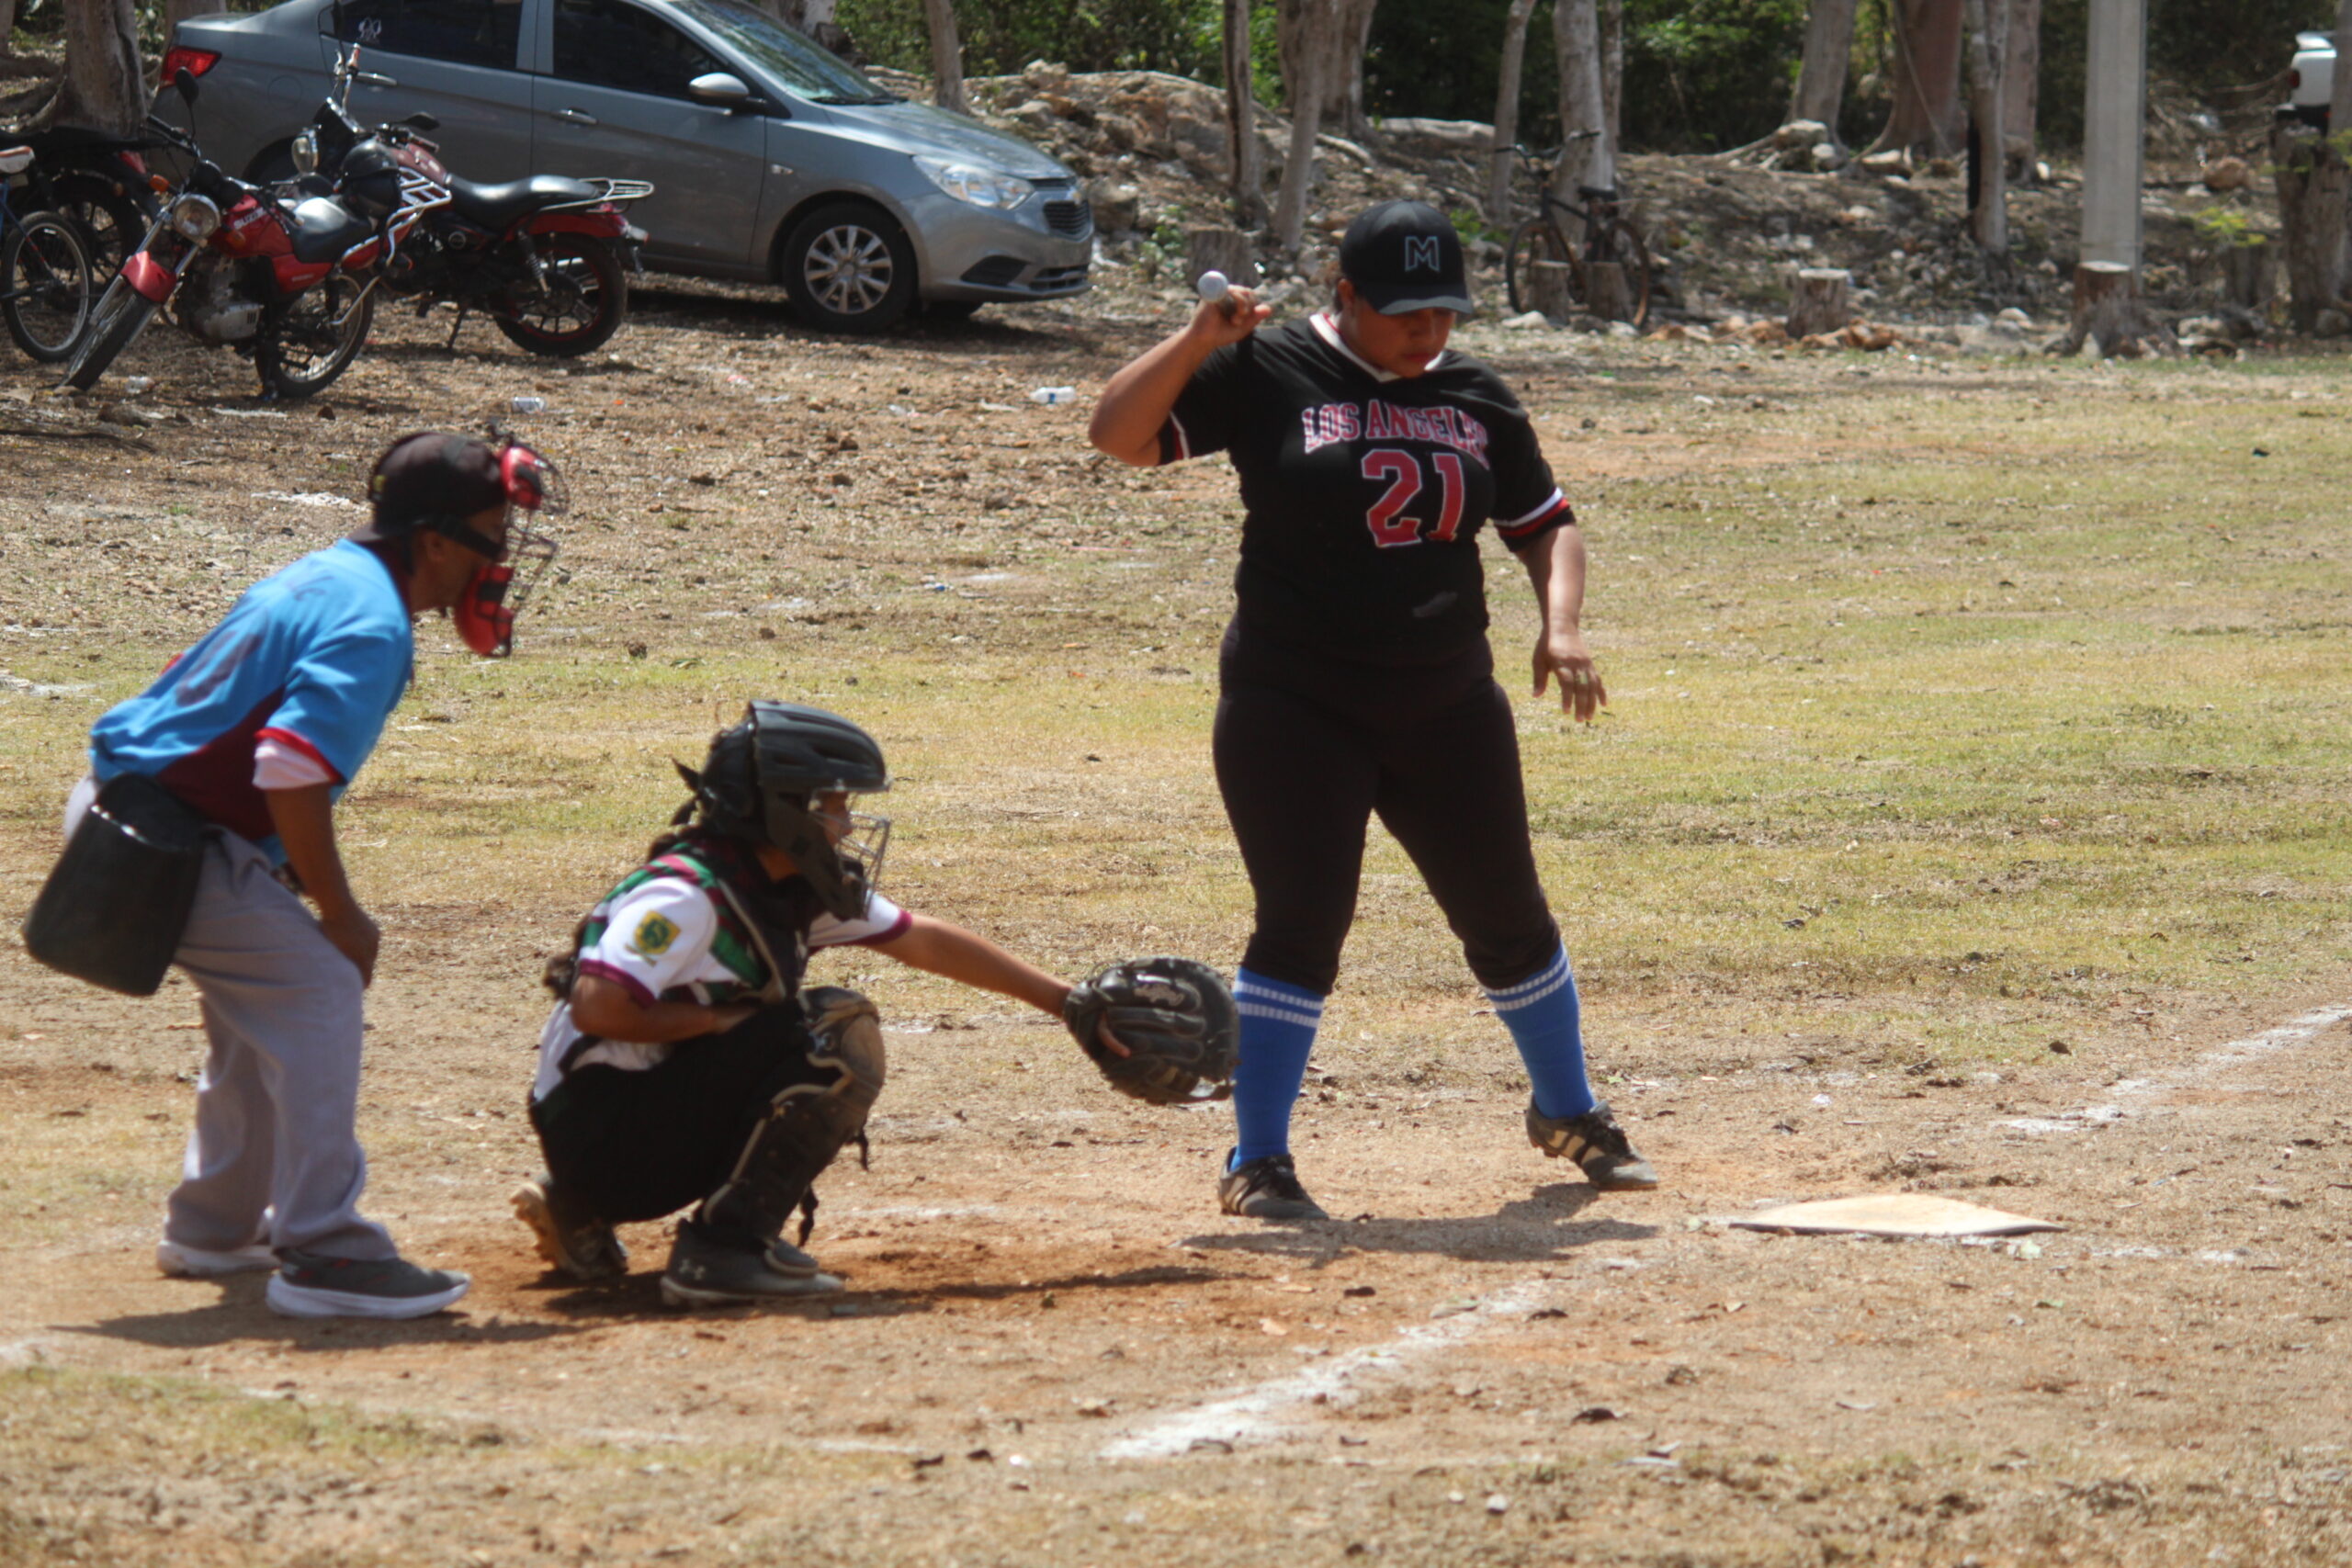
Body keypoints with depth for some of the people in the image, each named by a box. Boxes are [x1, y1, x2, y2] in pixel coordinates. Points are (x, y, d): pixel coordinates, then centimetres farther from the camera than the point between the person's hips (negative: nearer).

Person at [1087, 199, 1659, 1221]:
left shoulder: (1475, 398, 7)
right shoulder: (1267, 374, -6)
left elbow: (1546, 524, 14)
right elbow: (1119, 434, -11)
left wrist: (1560, 624, -5)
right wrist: (1199, 340, -24)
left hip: (1447, 706, 4)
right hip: (1294, 705, -4)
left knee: (1507, 915, 13)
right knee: (1301, 922, -11)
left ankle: (1567, 1113, 34)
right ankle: (1257, 1162, -1)